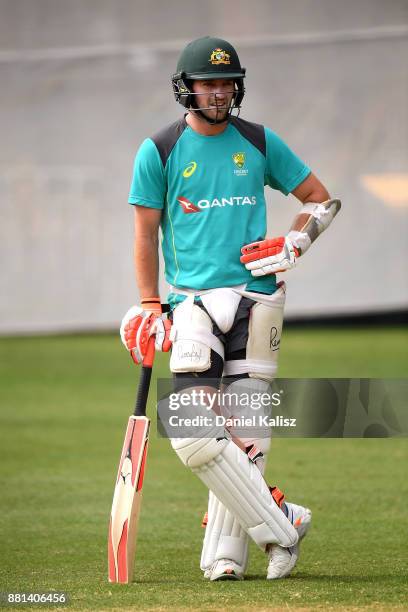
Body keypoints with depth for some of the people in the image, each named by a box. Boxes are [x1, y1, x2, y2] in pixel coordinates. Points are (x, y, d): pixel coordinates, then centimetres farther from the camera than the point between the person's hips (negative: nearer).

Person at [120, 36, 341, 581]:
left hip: (257, 300, 1)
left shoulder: (260, 143, 9)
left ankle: (224, 554, 4)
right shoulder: (158, 152, 5)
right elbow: (146, 234, 8)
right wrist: (149, 307, 1)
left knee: (244, 435, -2)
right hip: (194, 301, -1)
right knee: (194, 434, -17)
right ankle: (280, 524, -8)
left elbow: (323, 199, 15)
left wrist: (294, 244, -3)